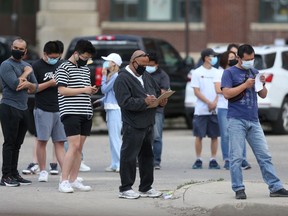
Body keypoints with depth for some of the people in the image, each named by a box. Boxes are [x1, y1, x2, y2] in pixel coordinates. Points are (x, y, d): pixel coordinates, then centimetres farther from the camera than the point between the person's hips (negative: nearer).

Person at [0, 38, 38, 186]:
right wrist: (26, 73, -5)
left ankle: (14, 174, 14)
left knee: (17, 144, 9)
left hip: (23, 109, 7)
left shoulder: (26, 66, 17)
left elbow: (35, 87, 13)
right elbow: (15, 85, -18)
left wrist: (27, 84, -9)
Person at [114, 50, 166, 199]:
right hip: (133, 125, -9)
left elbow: (157, 91, 23)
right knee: (129, 157, -4)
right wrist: (144, 102, -29)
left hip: (148, 124, 9)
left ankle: (146, 187, 23)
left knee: (147, 156, 14)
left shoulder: (145, 76, 15)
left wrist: (161, 101, 1)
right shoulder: (123, 79, -12)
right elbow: (125, 102, -22)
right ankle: (125, 189, 2)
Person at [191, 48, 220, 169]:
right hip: (201, 110, -3)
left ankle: (213, 160, 6)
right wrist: (209, 103, -12)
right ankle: (198, 160, 6)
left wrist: (215, 103, -10)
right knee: (199, 136, -1)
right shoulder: (197, 73, 1)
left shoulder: (216, 72, 10)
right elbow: (197, 91, -3)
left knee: (214, 136, 1)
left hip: (215, 110, 3)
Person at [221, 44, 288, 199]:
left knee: (264, 155, 3)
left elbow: (263, 95, 18)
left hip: (253, 120, 5)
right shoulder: (230, 73, 1)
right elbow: (227, 93, -11)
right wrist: (245, 85, -14)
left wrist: (262, 84, -2)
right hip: (236, 120, -5)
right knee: (236, 157, -5)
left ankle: (275, 187, 3)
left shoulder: (254, 72, 15)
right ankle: (238, 189, 1)